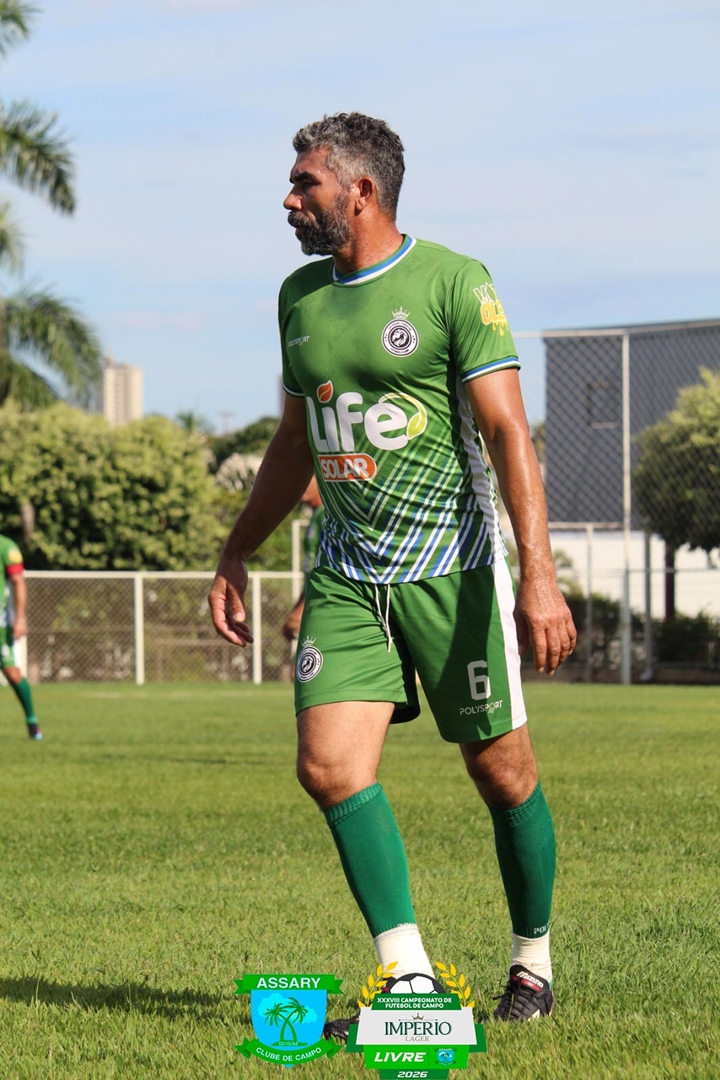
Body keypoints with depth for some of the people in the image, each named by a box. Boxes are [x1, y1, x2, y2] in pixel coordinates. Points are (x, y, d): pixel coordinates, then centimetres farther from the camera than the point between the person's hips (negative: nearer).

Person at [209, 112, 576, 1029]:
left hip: (452, 565, -5)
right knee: (329, 766, -11)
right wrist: (235, 557, 25)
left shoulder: (454, 284, -9)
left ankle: (533, 967, 22)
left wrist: (539, 576, -22)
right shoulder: (300, 295, 11)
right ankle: (411, 982, -7)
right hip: (345, 575, 5)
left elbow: (507, 431, -14)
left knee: (501, 771, 3)